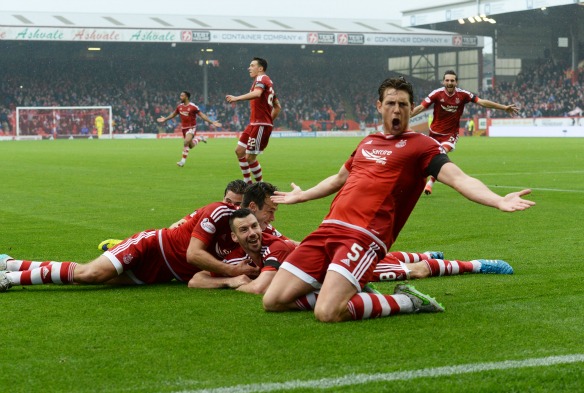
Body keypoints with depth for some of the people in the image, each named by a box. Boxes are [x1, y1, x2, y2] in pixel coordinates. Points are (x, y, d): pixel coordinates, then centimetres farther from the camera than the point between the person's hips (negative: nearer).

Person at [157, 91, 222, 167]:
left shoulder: (193, 107, -14)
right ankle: (199, 139, 42)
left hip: (191, 127, -6)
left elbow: (202, 115, -11)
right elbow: (174, 114, 21)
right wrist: (165, 119, 23)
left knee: (186, 142, -27)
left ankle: (183, 160, -19)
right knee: (190, 146, 12)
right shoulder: (179, 106, 2)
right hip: (184, 128, 6)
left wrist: (212, 122, -16)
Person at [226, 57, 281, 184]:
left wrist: (237, 98, -40)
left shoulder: (261, 79, -9)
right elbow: (277, 107, 24)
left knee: (250, 157, -8)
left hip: (261, 125, -10)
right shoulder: (268, 82, 21)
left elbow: (257, 93, -33)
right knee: (239, 151, 11)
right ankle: (248, 183, 17)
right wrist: (270, 120, 23)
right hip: (254, 124, 10)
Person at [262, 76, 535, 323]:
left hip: (364, 235, -7)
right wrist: (301, 196, 56)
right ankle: (351, 293, 13)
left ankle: (406, 302, -4)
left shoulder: (421, 145, 3)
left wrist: (499, 201, -31)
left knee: (328, 313, -28)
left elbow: (459, 178, -12)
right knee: (273, 301, -3)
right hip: (329, 229, 7)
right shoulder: (368, 142, 23)